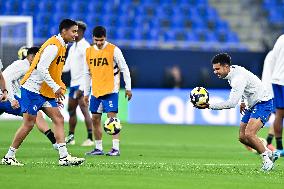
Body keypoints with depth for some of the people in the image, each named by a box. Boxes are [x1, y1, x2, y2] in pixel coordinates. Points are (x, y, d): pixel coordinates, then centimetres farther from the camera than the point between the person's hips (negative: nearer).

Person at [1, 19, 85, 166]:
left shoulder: (61, 46, 12)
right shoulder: (53, 46, -18)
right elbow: (41, 69, -26)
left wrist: (58, 89, 15)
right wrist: (56, 88, -23)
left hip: (45, 91, 10)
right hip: (32, 89, -10)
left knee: (58, 119, 0)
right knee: (29, 123, -5)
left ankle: (64, 156, -5)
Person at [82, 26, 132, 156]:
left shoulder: (114, 50, -7)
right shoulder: (89, 52, 8)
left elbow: (124, 69, -3)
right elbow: (87, 73, 15)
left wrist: (128, 88, -6)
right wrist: (86, 93, 14)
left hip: (110, 90, -5)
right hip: (95, 92, 5)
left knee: (112, 117, -11)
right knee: (95, 119, 7)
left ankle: (116, 148, -10)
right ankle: (98, 148, 16)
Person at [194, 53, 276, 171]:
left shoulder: (238, 78, -27)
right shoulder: (233, 70, 2)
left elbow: (231, 103, -33)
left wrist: (210, 106, -32)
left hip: (263, 103, -10)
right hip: (252, 105, 10)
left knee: (249, 134, -24)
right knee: (242, 137, 5)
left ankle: (267, 160, -9)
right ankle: (269, 154, 20)